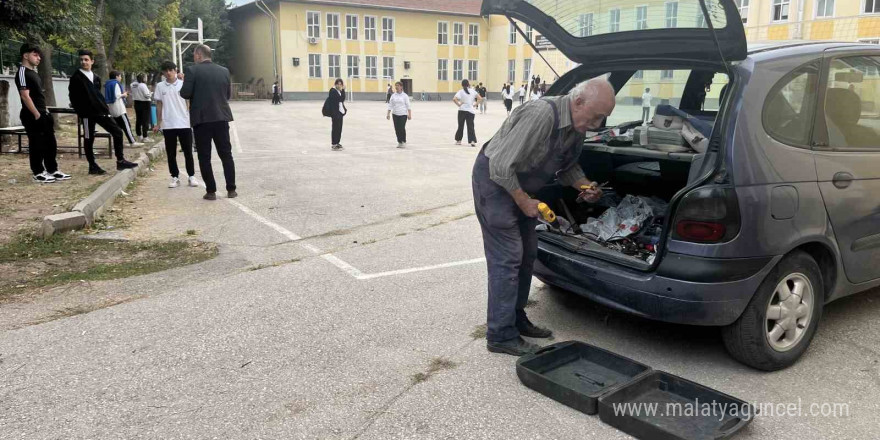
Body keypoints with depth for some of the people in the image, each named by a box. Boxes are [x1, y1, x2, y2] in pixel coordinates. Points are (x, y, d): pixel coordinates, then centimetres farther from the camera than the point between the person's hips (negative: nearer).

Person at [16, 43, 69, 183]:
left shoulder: (34, 73, 18)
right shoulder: (22, 72, -12)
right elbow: (25, 96, -19)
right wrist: (36, 114, -20)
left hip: (43, 114, 10)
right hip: (32, 116, -10)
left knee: (50, 143, 12)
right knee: (36, 145, -3)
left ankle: (52, 170, 19)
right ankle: (38, 173, 4)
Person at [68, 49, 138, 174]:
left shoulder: (96, 78, 14)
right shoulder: (76, 78, -4)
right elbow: (73, 97, -6)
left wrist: (105, 106, 13)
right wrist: (80, 111, -9)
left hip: (101, 111, 6)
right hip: (87, 113, -6)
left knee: (117, 132, 1)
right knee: (89, 139, 2)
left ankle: (120, 161, 7)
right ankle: (92, 166, 10)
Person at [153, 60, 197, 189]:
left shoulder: (183, 84, 2)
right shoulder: (160, 86, 7)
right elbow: (159, 105, 11)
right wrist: (158, 123, 8)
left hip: (184, 123, -2)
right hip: (167, 125, 2)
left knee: (188, 152, 3)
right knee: (171, 153, 5)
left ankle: (191, 176, 12)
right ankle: (175, 177, 13)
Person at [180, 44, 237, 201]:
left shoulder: (192, 70, -6)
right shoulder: (224, 71, 7)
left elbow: (185, 94, -8)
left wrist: (184, 82, 10)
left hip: (202, 119, -3)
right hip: (221, 118, 3)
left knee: (204, 157, 4)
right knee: (226, 155, 10)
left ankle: (211, 191, 3)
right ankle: (231, 189, 9)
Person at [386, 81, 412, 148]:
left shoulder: (405, 95, -2)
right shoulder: (393, 95, 7)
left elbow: (408, 106, -3)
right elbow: (390, 105, 7)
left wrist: (409, 114, -10)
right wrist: (388, 114, -1)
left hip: (403, 114, -4)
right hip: (395, 114, 4)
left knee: (402, 128, -10)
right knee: (397, 129, 3)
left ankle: (404, 142, 4)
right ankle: (399, 142, 13)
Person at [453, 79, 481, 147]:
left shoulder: (461, 91, -4)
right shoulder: (473, 91, 3)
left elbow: (454, 99, -18)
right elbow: (480, 98, -1)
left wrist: (459, 104, -6)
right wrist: (475, 104, 2)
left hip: (462, 110, -1)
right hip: (471, 111, 1)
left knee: (460, 126, 12)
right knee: (470, 126, 1)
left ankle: (458, 140, 21)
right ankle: (472, 141, -15)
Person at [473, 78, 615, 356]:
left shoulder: (578, 127, -3)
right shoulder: (541, 115, -32)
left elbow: (568, 166, 13)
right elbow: (501, 166, -30)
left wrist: (585, 186, -7)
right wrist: (525, 202, -20)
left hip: (520, 185, 9)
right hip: (494, 179, -9)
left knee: (526, 254, 14)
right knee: (506, 258, -10)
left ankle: (517, 319, 28)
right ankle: (501, 336, -1)